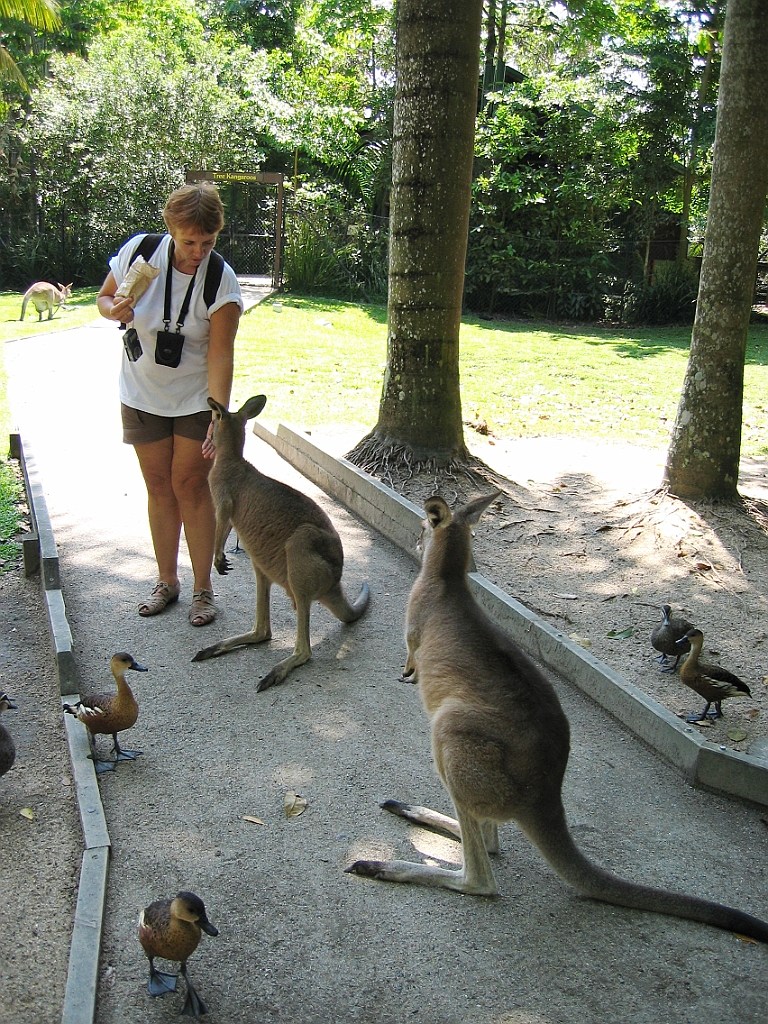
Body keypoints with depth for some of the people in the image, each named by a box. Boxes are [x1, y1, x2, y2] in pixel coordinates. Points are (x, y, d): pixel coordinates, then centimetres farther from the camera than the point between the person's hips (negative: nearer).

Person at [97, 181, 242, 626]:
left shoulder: (221, 280, -19)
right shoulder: (138, 251, -13)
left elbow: (221, 353, -22)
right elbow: (104, 296, 4)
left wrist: (218, 417, -31)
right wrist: (114, 310, -21)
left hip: (197, 396, -2)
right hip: (143, 393, 3)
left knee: (190, 485, -2)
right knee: (159, 485, 8)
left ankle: (204, 587, 11)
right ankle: (167, 581, 22)